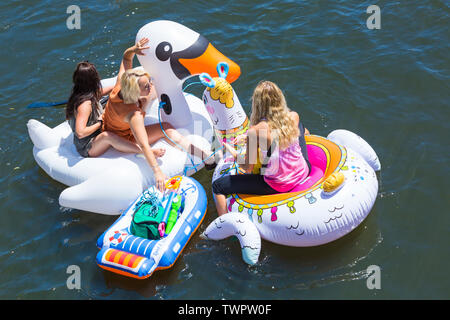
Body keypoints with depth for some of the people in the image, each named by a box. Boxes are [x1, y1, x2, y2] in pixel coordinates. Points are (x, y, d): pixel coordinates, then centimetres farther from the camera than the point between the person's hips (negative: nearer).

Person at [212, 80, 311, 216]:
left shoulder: (255, 131, -25)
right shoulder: (294, 117, -12)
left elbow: (248, 168, -13)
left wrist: (233, 153, 5)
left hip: (277, 185, -5)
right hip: (302, 173, 5)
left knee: (218, 186, 7)